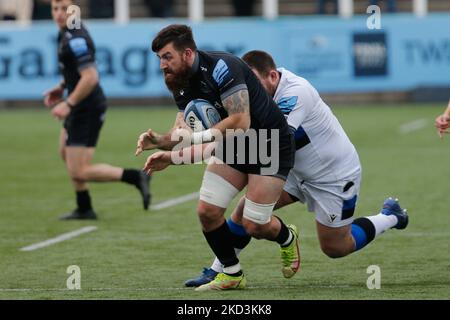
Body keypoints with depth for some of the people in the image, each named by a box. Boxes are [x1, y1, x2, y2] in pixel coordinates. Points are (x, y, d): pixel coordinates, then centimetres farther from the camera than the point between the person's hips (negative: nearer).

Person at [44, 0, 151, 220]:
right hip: (82, 109, 11)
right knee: (65, 152, 27)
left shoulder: (75, 39, -23)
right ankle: (84, 209, 35)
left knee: (79, 172, -10)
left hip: (87, 109, -11)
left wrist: (68, 104, -26)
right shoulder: (66, 33, 8)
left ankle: (136, 177, -7)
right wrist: (62, 88, 18)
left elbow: (90, 77, -30)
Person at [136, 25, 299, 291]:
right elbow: (183, 134, 1)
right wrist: (160, 141, -19)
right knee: (207, 211, -7)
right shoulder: (181, 84, -1)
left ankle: (287, 237, 26)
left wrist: (197, 137, -29)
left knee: (254, 225, -10)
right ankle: (232, 275, 12)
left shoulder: (222, 68, -28)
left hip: (271, 146, -8)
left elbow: (241, 122, -33)